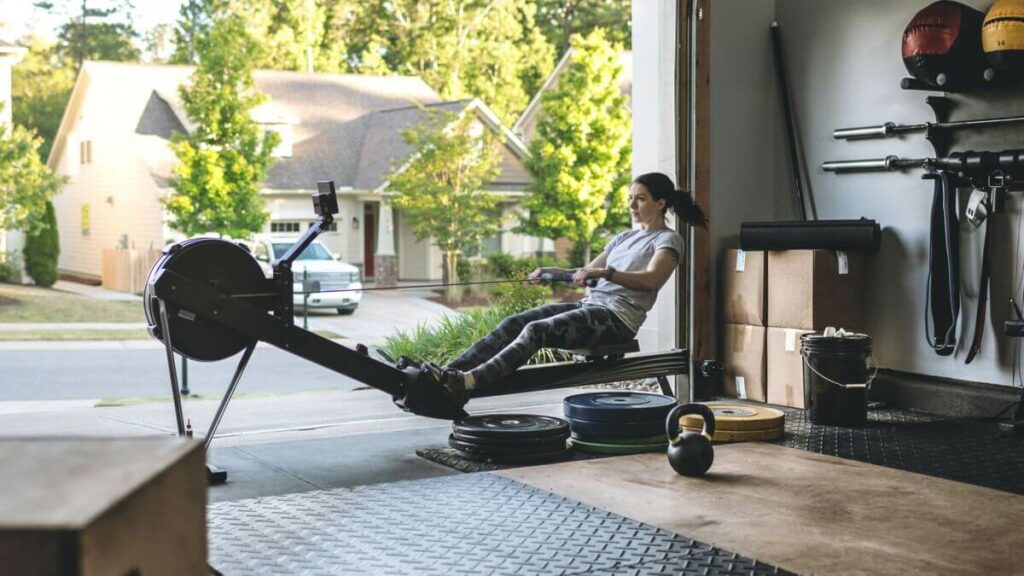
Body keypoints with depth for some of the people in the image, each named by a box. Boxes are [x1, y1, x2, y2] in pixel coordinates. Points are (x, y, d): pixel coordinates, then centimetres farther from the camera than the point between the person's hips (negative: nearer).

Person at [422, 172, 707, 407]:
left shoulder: (667, 240, 1)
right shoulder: (624, 237, 26)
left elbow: (651, 280, -20)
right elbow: (587, 273, 27)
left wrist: (605, 272, -33)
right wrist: (550, 272, 9)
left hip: (617, 317, -8)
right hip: (590, 304, 8)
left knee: (536, 331, -30)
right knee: (513, 323, -15)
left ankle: (467, 383, -46)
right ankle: (448, 373, -28)